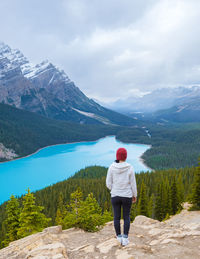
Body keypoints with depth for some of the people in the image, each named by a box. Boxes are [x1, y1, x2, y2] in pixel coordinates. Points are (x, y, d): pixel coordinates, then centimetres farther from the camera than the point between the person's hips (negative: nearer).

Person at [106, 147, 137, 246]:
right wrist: (135, 195, 8)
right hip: (127, 196, -1)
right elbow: (133, 183, -7)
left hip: (115, 196, 1)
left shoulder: (111, 167, -10)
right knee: (126, 217, 15)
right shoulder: (130, 168, -13)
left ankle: (119, 237, 26)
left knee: (117, 217, 15)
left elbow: (108, 183, -4)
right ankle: (125, 239, 19)